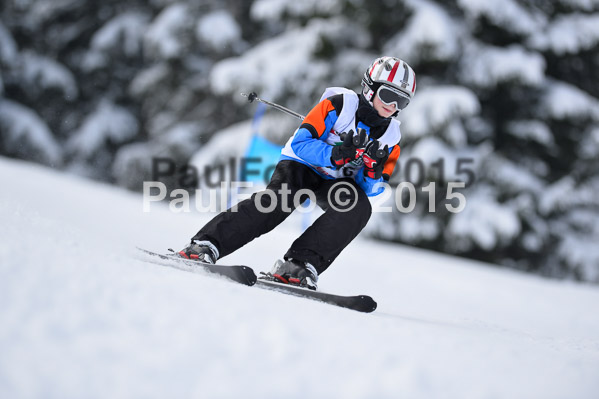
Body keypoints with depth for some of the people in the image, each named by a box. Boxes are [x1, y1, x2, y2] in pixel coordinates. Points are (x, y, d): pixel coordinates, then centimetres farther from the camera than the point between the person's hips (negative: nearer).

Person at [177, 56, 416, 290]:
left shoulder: (391, 138, 0)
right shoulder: (338, 105, -13)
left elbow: (371, 190, 0)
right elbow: (301, 142, -20)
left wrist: (373, 171, -22)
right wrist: (336, 154, -34)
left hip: (336, 182, 4)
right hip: (302, 165, -4)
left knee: (360, 207, -30)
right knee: (277, 200, -34)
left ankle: (298, 265, -34)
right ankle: (206, 244, -34)